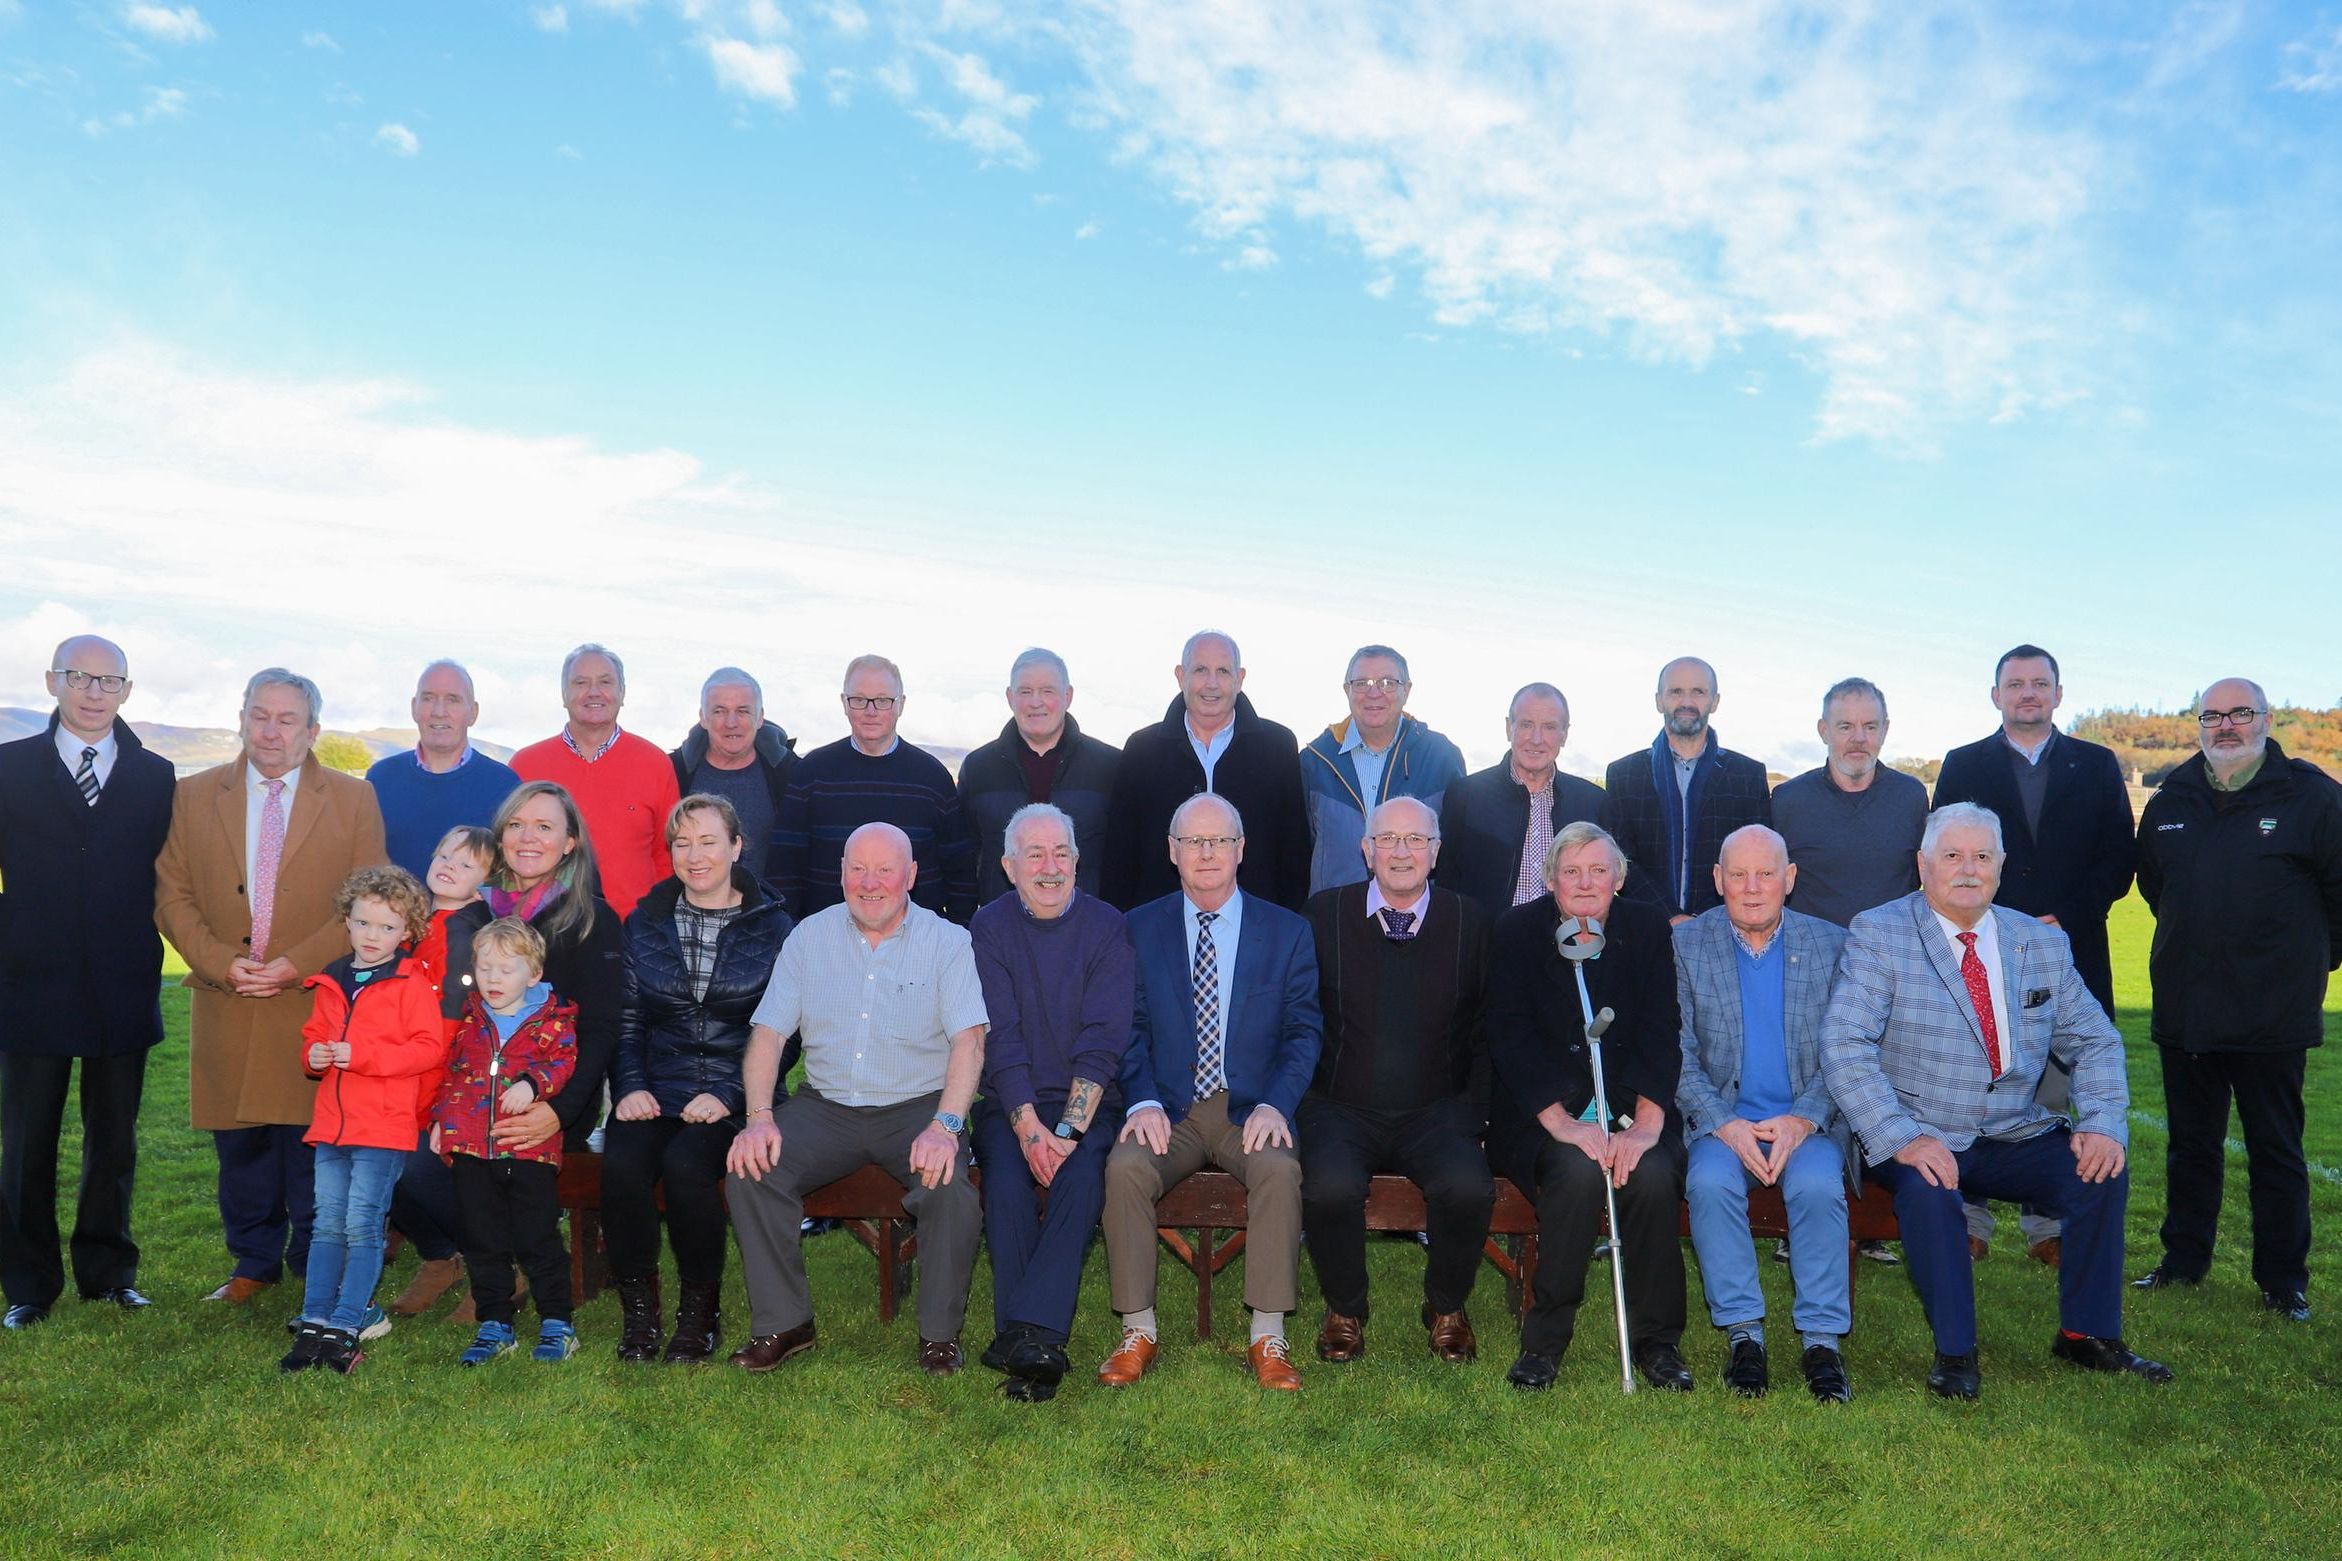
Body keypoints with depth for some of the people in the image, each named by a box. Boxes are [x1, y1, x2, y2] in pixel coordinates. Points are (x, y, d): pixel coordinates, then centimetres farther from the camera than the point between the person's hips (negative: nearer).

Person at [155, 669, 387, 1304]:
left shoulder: (354, 798, 2)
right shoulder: (193, 796, 9)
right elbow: (172, 895, 6)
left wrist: (296, 964, -12)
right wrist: (222, 963, -9)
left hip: (315, 1003, -2)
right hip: (226, 1006, 2)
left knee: (312, 1140, 3)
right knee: (240, 1145, 10)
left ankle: (316, 1268, 18)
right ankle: (255, 1262, 27)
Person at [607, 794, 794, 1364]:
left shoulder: (773, 928, 3)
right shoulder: (644, 923, 14)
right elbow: (626, 1019, 12)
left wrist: (728, 1094, -12)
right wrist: (629, 1085, -5)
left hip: (733, 1097, -3)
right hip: (656, 1093, 3)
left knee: (685, 1162, -31)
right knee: (622, 1164, -27)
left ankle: (701, 1311, -9)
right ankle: (638, 1311, -8)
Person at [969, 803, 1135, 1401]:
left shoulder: (1106, 926, 0)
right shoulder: (989, 929, 3)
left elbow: (1103, 1040, -8)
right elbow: (1000, 1039, -5)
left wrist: (1068, 1128, -18)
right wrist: (1029, 1127, -17)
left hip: (1090, 1103, -1)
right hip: (1010, 1103, 1)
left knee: (1082, 1178, -29)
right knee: (1006, 1181, -27)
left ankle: (1026, 1334, -32)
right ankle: (1035, 1348, -22)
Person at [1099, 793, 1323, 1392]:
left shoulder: (1287, 932, 7)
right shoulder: (1139, 929, 9)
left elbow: (1303, 1032, 3)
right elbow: (1131, 1029, 5)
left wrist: (1275, 1105, -14)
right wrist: (1143, 1102, -13)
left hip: (1252, 1111, -1)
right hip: (1170, 1111, 1)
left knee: (1279, 1168, -32)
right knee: (1125, 1166, -29)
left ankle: (1268, 1337, -20)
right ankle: (1139, 1331, -15)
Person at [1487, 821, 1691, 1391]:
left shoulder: (1647, 928, 5)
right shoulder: (1517, 931, -1)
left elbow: (1660, 1033, -3)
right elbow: (1512, 1038, -9)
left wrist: (1646, 1124, -18)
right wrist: (1563, 1124, -21)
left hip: (1631, 1102, 2)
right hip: (1540, 1109, -2)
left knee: (1654, 1173, -28)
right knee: (1577, 1171, -32)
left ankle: (1656, 1338, -9)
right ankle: (1545, 1339, -14)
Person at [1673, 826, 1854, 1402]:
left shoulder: (1832, 945, 6)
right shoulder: (1685, 945, 3)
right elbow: (1677, 1051, -1)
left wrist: (1803, 1119, -13)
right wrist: (1723, 1123, -15)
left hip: (1808, 1122, 0)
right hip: (1722, 1121, 0)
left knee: (1818, 1185, -30)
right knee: (1710, 1182, -30)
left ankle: (1821, 1338, -16)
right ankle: (1742, 1332, -15)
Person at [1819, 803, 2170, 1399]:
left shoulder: (2043, 944, 9)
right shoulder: (1879, 935, -7)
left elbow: (2095, 1042, 12)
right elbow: (1844, 1047, -15)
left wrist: (2103, 1124, -8)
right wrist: (1902, 1138, -27)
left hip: (2017, 1136, 5)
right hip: (1919, 1139, -4)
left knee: (2101, 1172, -18)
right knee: (1927, 1188, -33)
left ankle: (2088, 1335, 3)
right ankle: (1954, 1352, -14)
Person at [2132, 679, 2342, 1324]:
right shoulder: (2171, 799, 7)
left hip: (2273, 1015, -4)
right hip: (2183, 1008, 4)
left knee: (2276, 1150, 6)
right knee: (2190, 1144, 14)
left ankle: (2283, 1280, 17)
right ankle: (2183, 1261, 25)